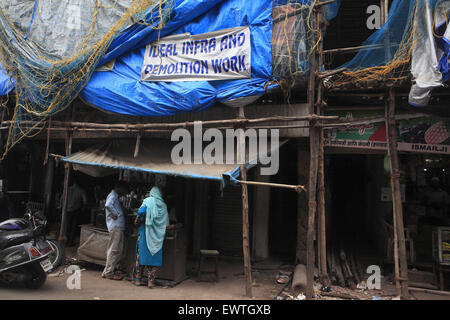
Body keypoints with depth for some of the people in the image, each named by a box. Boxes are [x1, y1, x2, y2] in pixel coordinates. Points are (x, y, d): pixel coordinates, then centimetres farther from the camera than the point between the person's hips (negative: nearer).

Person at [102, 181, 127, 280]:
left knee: (119, 250, 13)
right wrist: (115, 214, -18)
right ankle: (108, 272, -1)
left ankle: (111, 270, 19)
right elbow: (108, 205, -27)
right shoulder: (113, 196, -8)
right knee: (114, 250, -7)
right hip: (115, 226, -10)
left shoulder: (115, 196, 24)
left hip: (119, 227, 10)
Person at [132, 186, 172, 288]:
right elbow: (166, 225, 6)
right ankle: (151, 281, 4)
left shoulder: (148, 200, -1)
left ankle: (138, 279, 14)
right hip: (157, 235, 2)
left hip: (146, 232, -2)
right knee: (155, 256, 6)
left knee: (141, 254, 8)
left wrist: (137, 221, -1)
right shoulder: (163, 205, 6)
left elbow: (141, 211, -17)